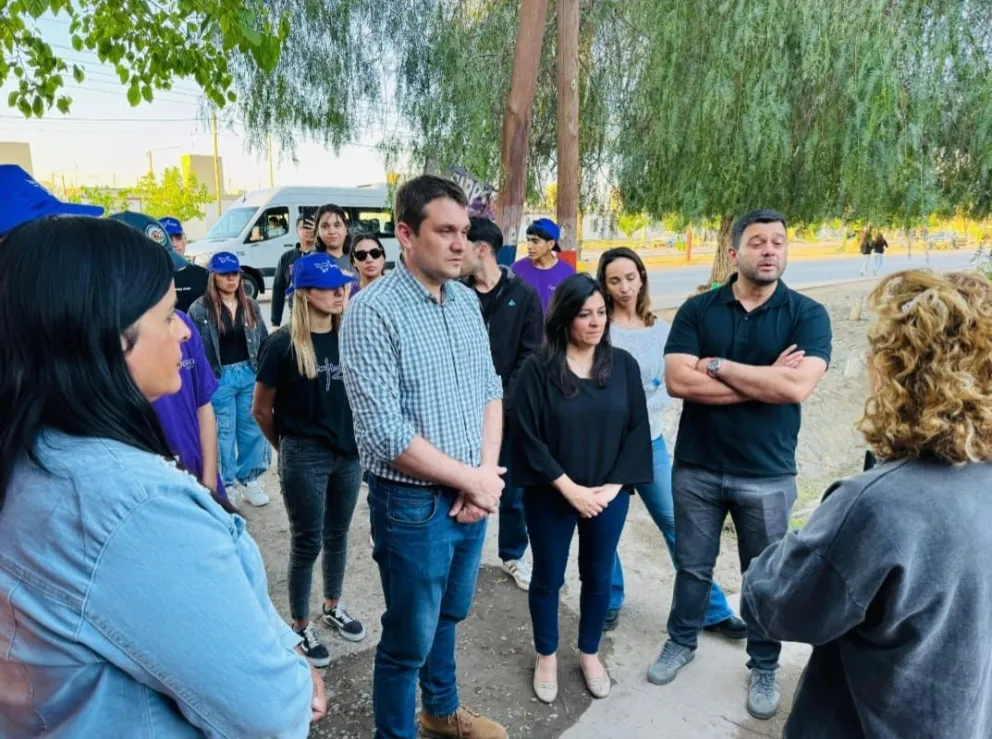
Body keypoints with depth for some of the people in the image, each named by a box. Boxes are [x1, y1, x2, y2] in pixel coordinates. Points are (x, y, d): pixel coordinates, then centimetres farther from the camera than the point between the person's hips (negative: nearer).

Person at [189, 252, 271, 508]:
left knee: (253, 428, 9)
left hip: (250, 375, 4)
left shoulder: (250, 306, 8)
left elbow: (264, 341, 11)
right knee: (224, 432, 6)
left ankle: (249, 480, 24)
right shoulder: (200, 309, -6)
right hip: (219, 378, -4)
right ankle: (227, 484, 20)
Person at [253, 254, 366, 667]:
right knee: (307, 543, 8)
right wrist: (286, 446, 7)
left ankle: (333, 607, 41)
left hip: (348, 453, 4)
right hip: (304, 457, -4)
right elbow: (261, 409, -4)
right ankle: (300, 627, 28)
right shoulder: (283, 343, -13)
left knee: (338, 536, 19)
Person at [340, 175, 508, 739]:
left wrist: (486, 471, -6)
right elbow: (385, 433, -23)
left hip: (474, 496, 7)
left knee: (449, 617, 26)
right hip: (414, 504, -6)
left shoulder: (468, 300, 3)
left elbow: (491, 388, 8)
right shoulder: (373, 312, -19)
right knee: (409, 639, 11)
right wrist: (473, 479, -15)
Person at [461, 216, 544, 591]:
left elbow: (531, 358, -5)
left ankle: (513, 555, 36)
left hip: (508, 411, 0)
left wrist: (503, 405, -13)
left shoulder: (524, 295, -3)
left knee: (513, 490, 13)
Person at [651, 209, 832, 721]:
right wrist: (765, 382, -17)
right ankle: (681, 642, 41)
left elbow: (797, 386, -22)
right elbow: (677, 381, -16)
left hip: (767, 475, -1)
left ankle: (764, 667, 37)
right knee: (692, 565, 18)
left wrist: (717, 365, -16)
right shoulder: (697, 310, -3)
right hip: (695, 468, 1)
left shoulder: (807, 314, -6)